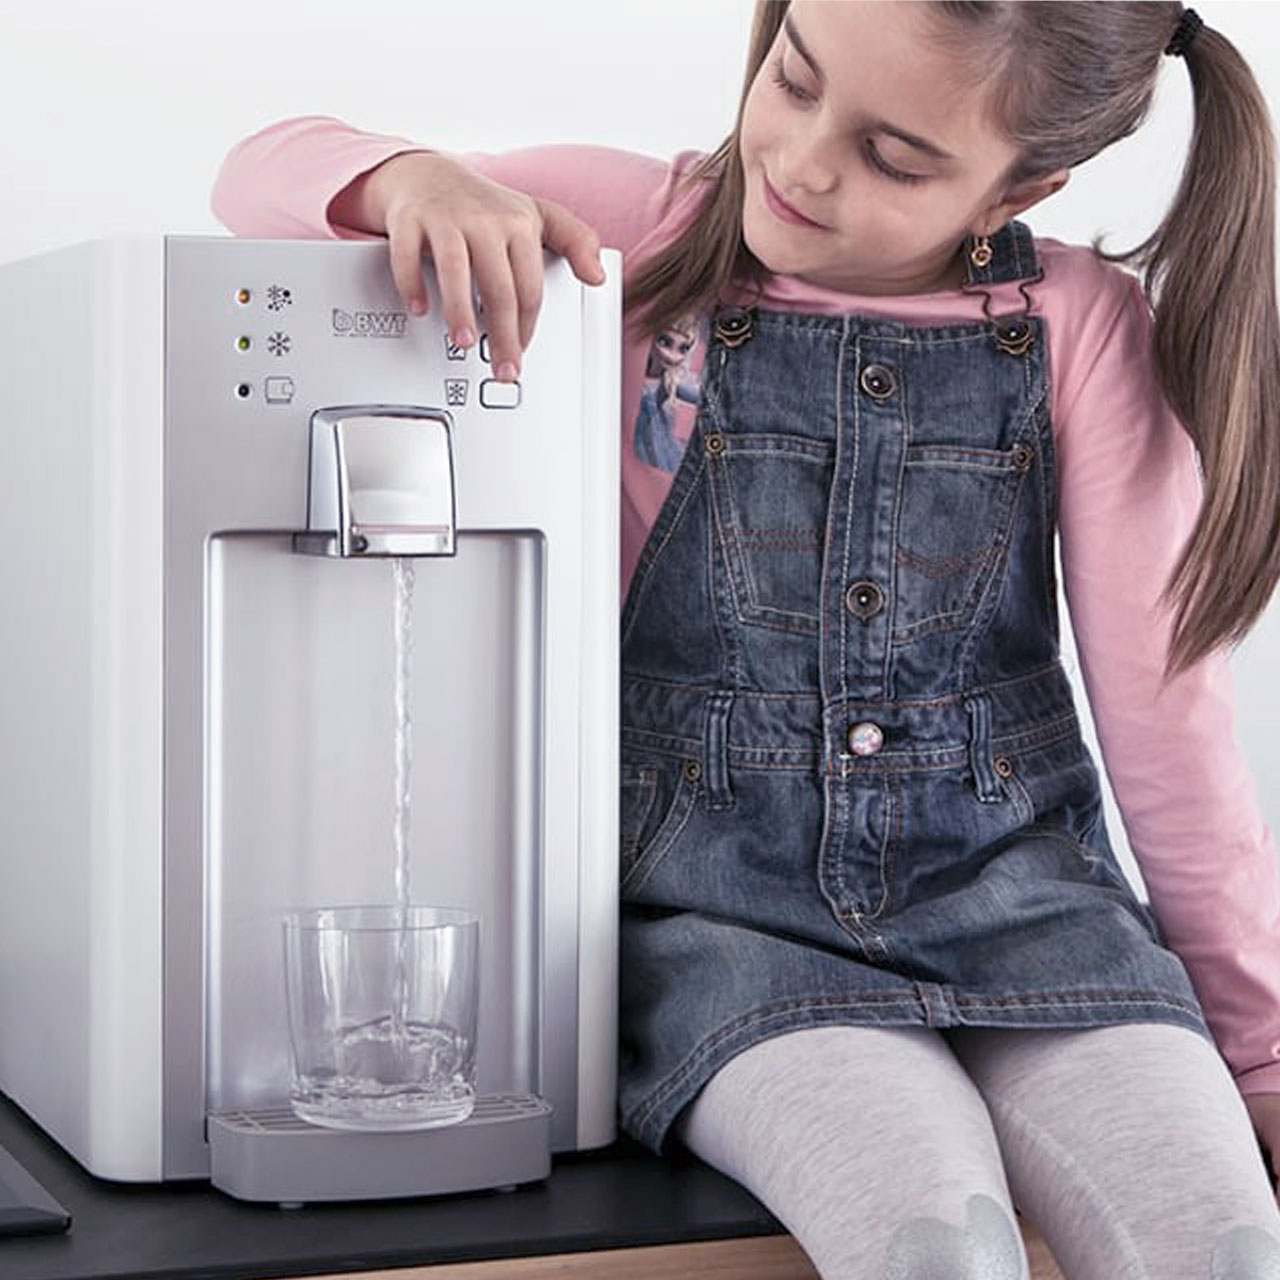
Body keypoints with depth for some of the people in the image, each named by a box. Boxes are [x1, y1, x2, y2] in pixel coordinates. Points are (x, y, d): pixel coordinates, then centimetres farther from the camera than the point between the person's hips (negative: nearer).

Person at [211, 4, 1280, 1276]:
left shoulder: (1083, 324, 1)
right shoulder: (644, 229, 1)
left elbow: (1165, 703, 3)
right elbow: (266, 174, 4)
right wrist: (408, 176, -19)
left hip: (1006, 883, 2)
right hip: (719, 896, -1)